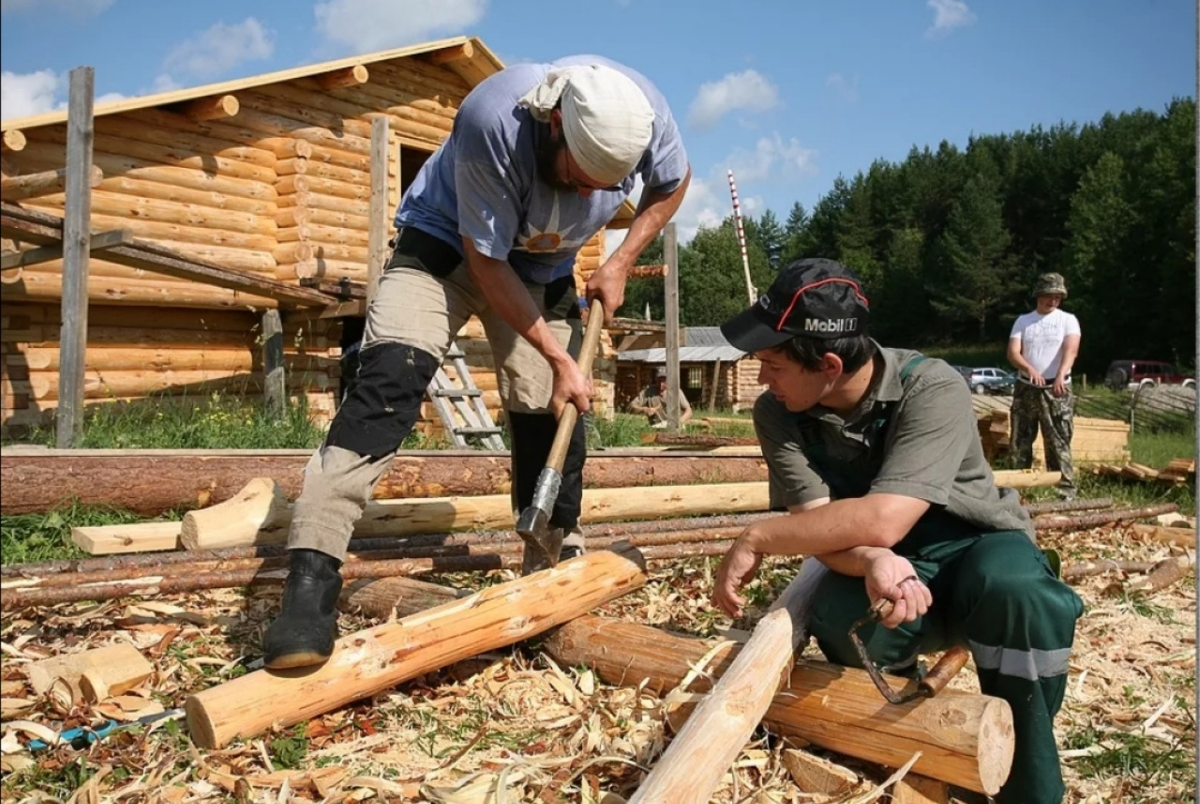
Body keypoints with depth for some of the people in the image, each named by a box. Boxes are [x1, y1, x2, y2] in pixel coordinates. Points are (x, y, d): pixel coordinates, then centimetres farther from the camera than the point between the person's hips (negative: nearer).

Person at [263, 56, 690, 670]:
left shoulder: (645, 115, -22)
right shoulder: (492, 120, -36)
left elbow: (673, 184, 2)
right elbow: (486, 261, -27)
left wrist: (620, 263, -8)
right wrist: (559, 358, -23)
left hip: (543, 267, 5)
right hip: (447, 241, -4)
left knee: (549, 413, -1)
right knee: (392, 374, -26)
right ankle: (311, 579, -30)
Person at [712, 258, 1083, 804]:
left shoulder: (932, 390, -26)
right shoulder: (777, 413, -12)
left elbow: (881, 522, -36)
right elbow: (819, 524, -18)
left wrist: (756, 539, -28)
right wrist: (872, 561, -41)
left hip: (972, 546, -2)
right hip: (873, 562, 2)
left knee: (1017, 594, -37)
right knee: (843, 624, -33)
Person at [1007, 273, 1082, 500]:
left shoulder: (1068, 320, 2)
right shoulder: (1023, 321, 8)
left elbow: (1071, 350, -16)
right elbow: (1012, 353, -4)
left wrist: (1061, 375, -35)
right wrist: (1030, 369, -25)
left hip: (1056, 390, -3)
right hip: (1026, 388, 3)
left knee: (1058, 443, -5)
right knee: (1020, 442, 7)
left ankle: (1066, 491, -3)